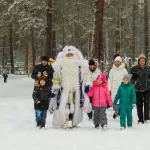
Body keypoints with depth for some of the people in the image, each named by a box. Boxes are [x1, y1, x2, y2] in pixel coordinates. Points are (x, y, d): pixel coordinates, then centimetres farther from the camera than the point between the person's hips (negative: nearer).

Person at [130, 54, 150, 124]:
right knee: (139, 104, 4)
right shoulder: (135, 68, 0)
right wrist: (134, 82, -4)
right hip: (138, 89, -1)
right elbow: (131, 77, 8)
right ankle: (140, 119, 12)